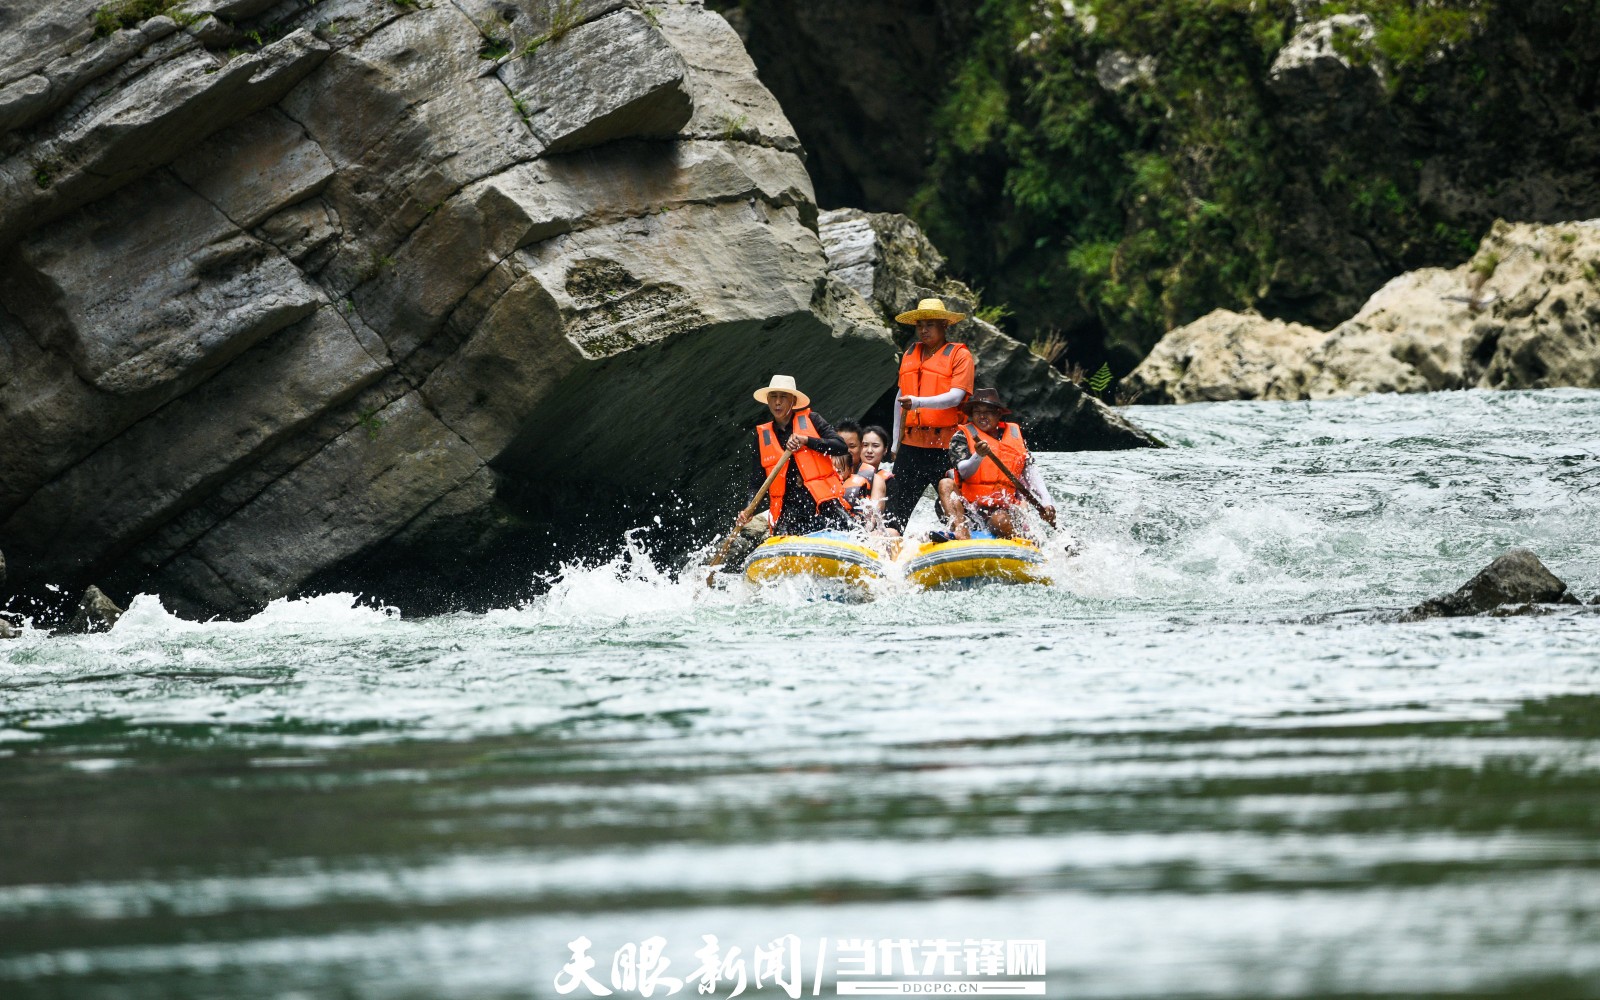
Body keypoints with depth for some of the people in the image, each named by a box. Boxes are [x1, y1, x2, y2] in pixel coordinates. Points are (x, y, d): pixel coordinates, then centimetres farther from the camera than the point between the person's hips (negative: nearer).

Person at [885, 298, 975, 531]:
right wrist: (896, 442, 20)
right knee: (896, 509, 3)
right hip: (911, 445, 5)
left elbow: (955, 397, -14)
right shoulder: (910, 354, 16)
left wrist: (918, 402, -27)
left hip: (945, 445, -5)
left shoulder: (959, 354, -2)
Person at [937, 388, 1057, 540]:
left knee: (1001, 521, -35)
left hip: (1002, 509, 0)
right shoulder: (962, 436, 6)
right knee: (946, 484, -29)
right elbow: (963, 472, -10)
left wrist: (1046, 502, 4)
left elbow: (1031, 471, 16)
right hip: (967, 508, 0)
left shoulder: (1014, 435, 16)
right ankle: (961, 534, -52)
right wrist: (979, 456, -31)